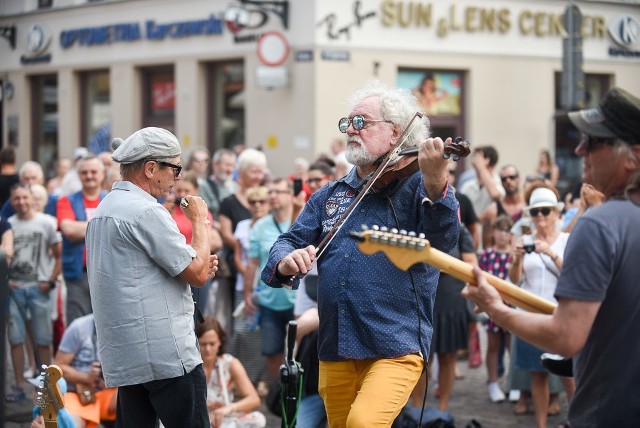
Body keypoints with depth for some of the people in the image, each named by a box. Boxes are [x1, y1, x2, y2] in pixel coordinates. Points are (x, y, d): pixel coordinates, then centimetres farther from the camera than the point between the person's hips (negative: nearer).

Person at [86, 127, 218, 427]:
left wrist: (198, 268, 12)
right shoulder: (147, 212, -14)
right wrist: (200, 221, 1)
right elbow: (198, 274, -13)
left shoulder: (104, 209, 17)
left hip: (122, 356, 9)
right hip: (167, 355, -9)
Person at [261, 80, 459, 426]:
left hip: (395, 347, -6)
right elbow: (291, 241, 10)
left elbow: (442, 241, -17)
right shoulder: (329, 196, 16)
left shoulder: (415, 186, -1)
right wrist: (286, 261, -15)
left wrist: (436, 184, -35)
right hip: (335, 347, 6)